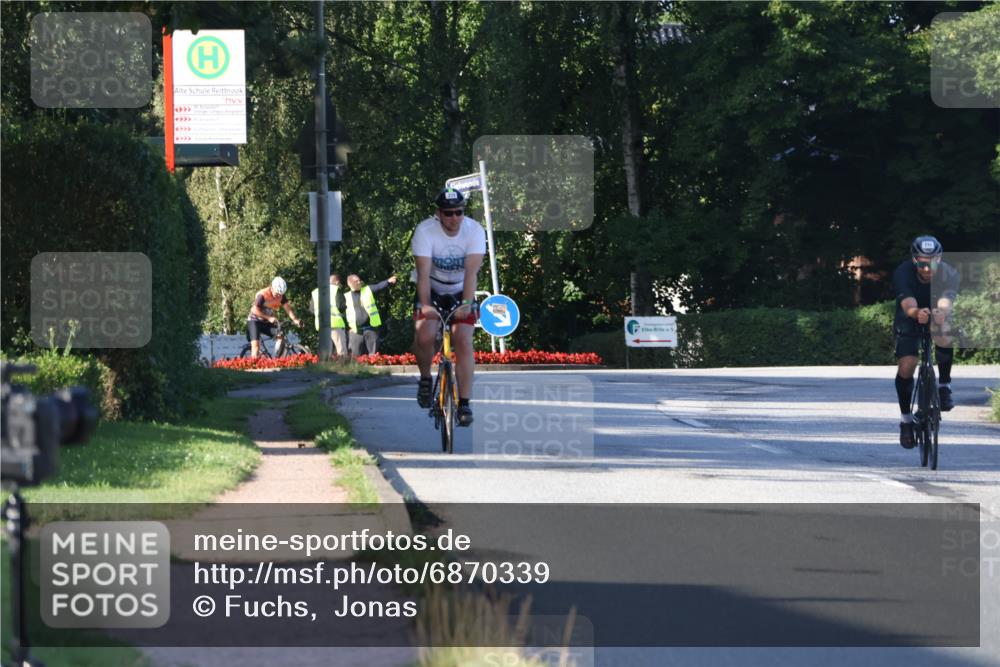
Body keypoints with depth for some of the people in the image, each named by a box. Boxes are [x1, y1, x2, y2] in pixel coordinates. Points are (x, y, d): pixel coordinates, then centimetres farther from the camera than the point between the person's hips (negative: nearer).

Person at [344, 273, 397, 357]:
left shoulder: (368, 290, 6)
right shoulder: (346, 297, 7)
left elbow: (379, 286, -7)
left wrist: (388, 281, -25)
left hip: (370, 328, 0)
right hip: (356, 330, 0)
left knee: (373, 353, 2)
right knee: (355, 355, 3)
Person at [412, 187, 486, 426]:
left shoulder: (475, 231, -19)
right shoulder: (425, 231, -22)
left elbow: (471, 271, -29)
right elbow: (423, 272, -31)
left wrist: (466, 303, -42)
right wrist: (425, 305, -45)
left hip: (460, 293, 1)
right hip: (432, 291, -1)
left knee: (463, 342, -16)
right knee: (424, 336, -25)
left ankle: (464, 402, -13)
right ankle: (425, 378, 4)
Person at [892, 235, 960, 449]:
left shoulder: (949, 274, -28)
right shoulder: (902, 273, -30)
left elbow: (946, 303, -45)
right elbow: (908, 305, -46)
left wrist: (941, 313, -70)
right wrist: (917, 313, -69)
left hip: (937, 318, 0)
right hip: (909, 321, 0)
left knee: (944, 337, -34)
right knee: (905, 367, -15)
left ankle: (944, 387, -13)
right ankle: (906, 419, 4)